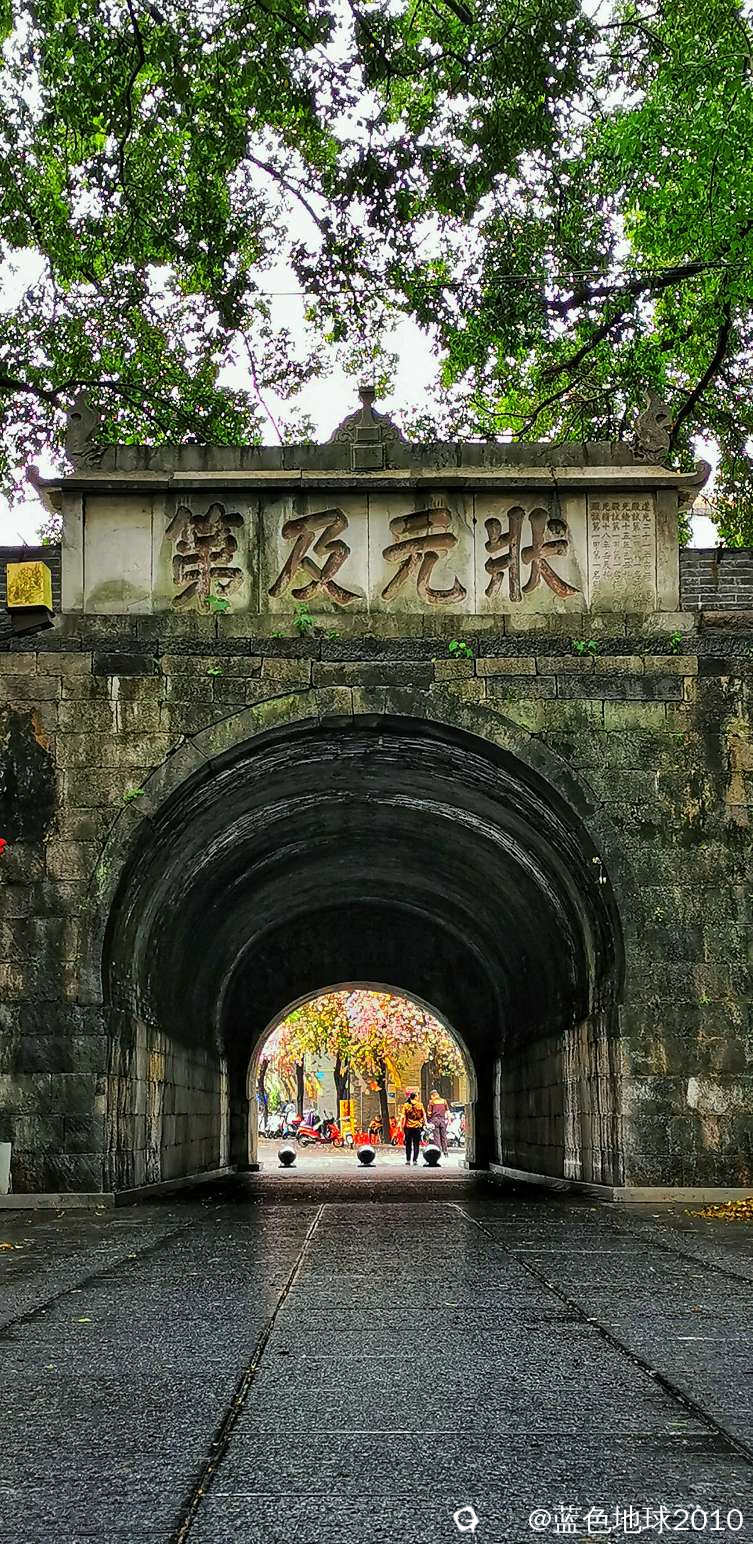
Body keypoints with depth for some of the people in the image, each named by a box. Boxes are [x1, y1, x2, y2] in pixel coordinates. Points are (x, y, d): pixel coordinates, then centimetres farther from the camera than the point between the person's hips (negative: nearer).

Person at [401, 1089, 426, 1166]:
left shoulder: (406, 1105, -3)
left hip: (408, 1127, 0)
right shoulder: (420, 1105, -3)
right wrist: (424, 1124, 11)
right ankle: (415, 1160, 0)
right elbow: (424, 1116, 0)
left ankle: (408, 1160, 10)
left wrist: (402, 1126, 1)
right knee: (416, 1144, 5)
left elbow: (403, 1117, -5)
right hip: (417, 1127, 0)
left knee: (408, 1144, 11)